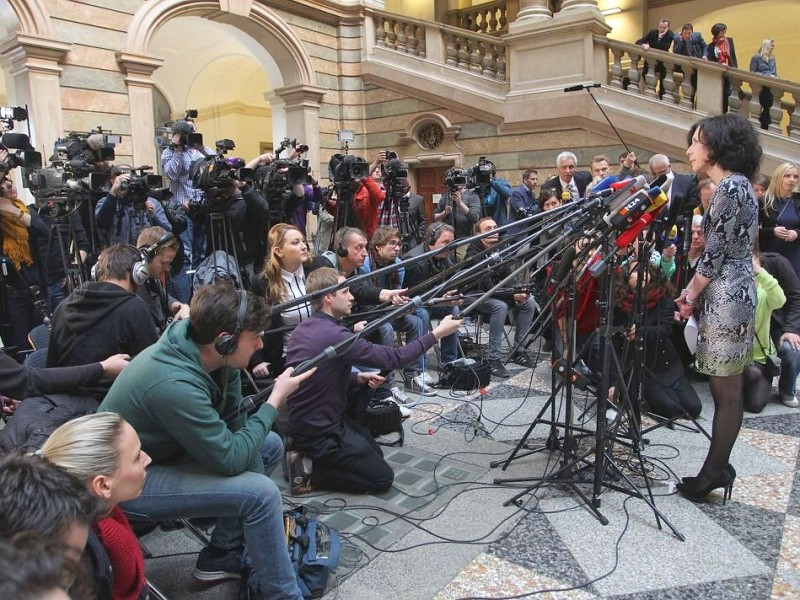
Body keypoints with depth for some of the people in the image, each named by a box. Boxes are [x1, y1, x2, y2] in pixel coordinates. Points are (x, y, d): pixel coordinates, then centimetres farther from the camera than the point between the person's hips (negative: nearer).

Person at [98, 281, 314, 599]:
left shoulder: (214, 354, -12)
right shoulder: (175, 384, -35)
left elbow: (235, 418, 0)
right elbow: (231, 459, -28)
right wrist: (275, 400, -21)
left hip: (165, 448, 9)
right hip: (128, 481, -9)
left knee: (270, 445, 8)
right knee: (261, 493, -22)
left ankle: (222, 555, 15)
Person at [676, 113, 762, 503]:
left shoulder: (731, 187, -14)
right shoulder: (734, 185, 17)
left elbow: (716, 252, -16)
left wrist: (692, 292, -4)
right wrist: (694, 290, 12)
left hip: (727, 297, -10)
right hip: (726, 294, 10)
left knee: (726, 392, -1)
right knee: (724, 390, 13)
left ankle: (713, 474, 10)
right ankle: (717, 469, 23)